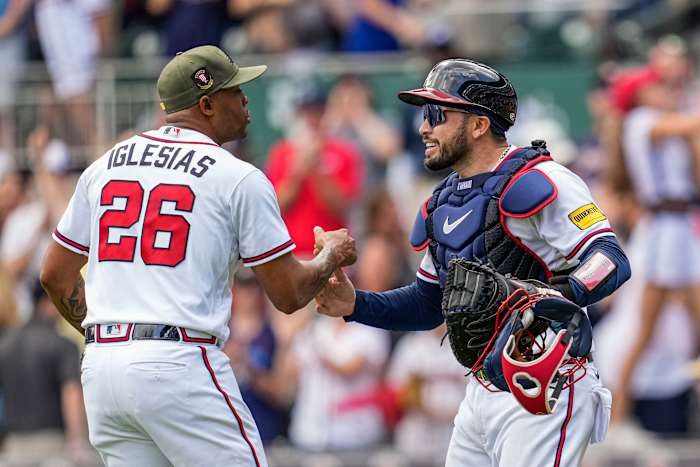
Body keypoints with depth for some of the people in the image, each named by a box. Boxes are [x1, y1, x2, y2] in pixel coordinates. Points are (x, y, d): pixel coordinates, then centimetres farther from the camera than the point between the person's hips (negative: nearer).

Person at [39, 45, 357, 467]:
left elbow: (56, 275, 20)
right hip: (181, 366, -6)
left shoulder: (105, 166, 15)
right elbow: (289, 294, 1)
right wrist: (333, 256, 21)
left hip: (100, 368, 7)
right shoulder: (239, 178, -2)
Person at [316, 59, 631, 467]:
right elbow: (429, 304, 22)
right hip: (482, 393, 9)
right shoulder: (444, 203, 15)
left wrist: (558, 296, -41)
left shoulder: (535, 182, -13)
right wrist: (355, 305, 7)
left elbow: (612, 260, -23)